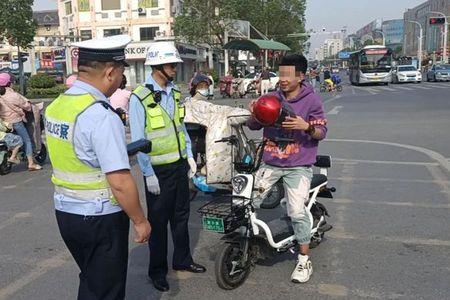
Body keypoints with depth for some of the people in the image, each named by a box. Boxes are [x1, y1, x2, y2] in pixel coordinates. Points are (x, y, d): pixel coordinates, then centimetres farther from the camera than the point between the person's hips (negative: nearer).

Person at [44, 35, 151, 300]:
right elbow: (120, 182, -25)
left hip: (65, 210, 8)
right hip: (100, 218, -8)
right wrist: (140, 221, -12)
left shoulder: (56, 106, 3)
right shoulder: (102, 116, -23)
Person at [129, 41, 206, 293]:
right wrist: (149, 174, -17)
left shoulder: (175, 94, 7)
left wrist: (190, 156, 10)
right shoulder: (140, 98, -15)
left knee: (181, 216, 17)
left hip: (180, 165, 6)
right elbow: (138, 140, -16)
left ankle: (182, 260, 34)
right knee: (158, 221, 6)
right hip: (158, 170, -6)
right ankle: (157, 270, 22)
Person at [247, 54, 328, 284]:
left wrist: (306, 126, -23)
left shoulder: (311, 100, -3)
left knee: (297, 212, -11)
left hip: (298, 166, -4)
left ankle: (304, 259, 8)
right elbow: (254, 126, 10)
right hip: (270, 163, 4)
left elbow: (321, 132, -2)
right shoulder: (272, 98, 5)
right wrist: (253, 115, -13)